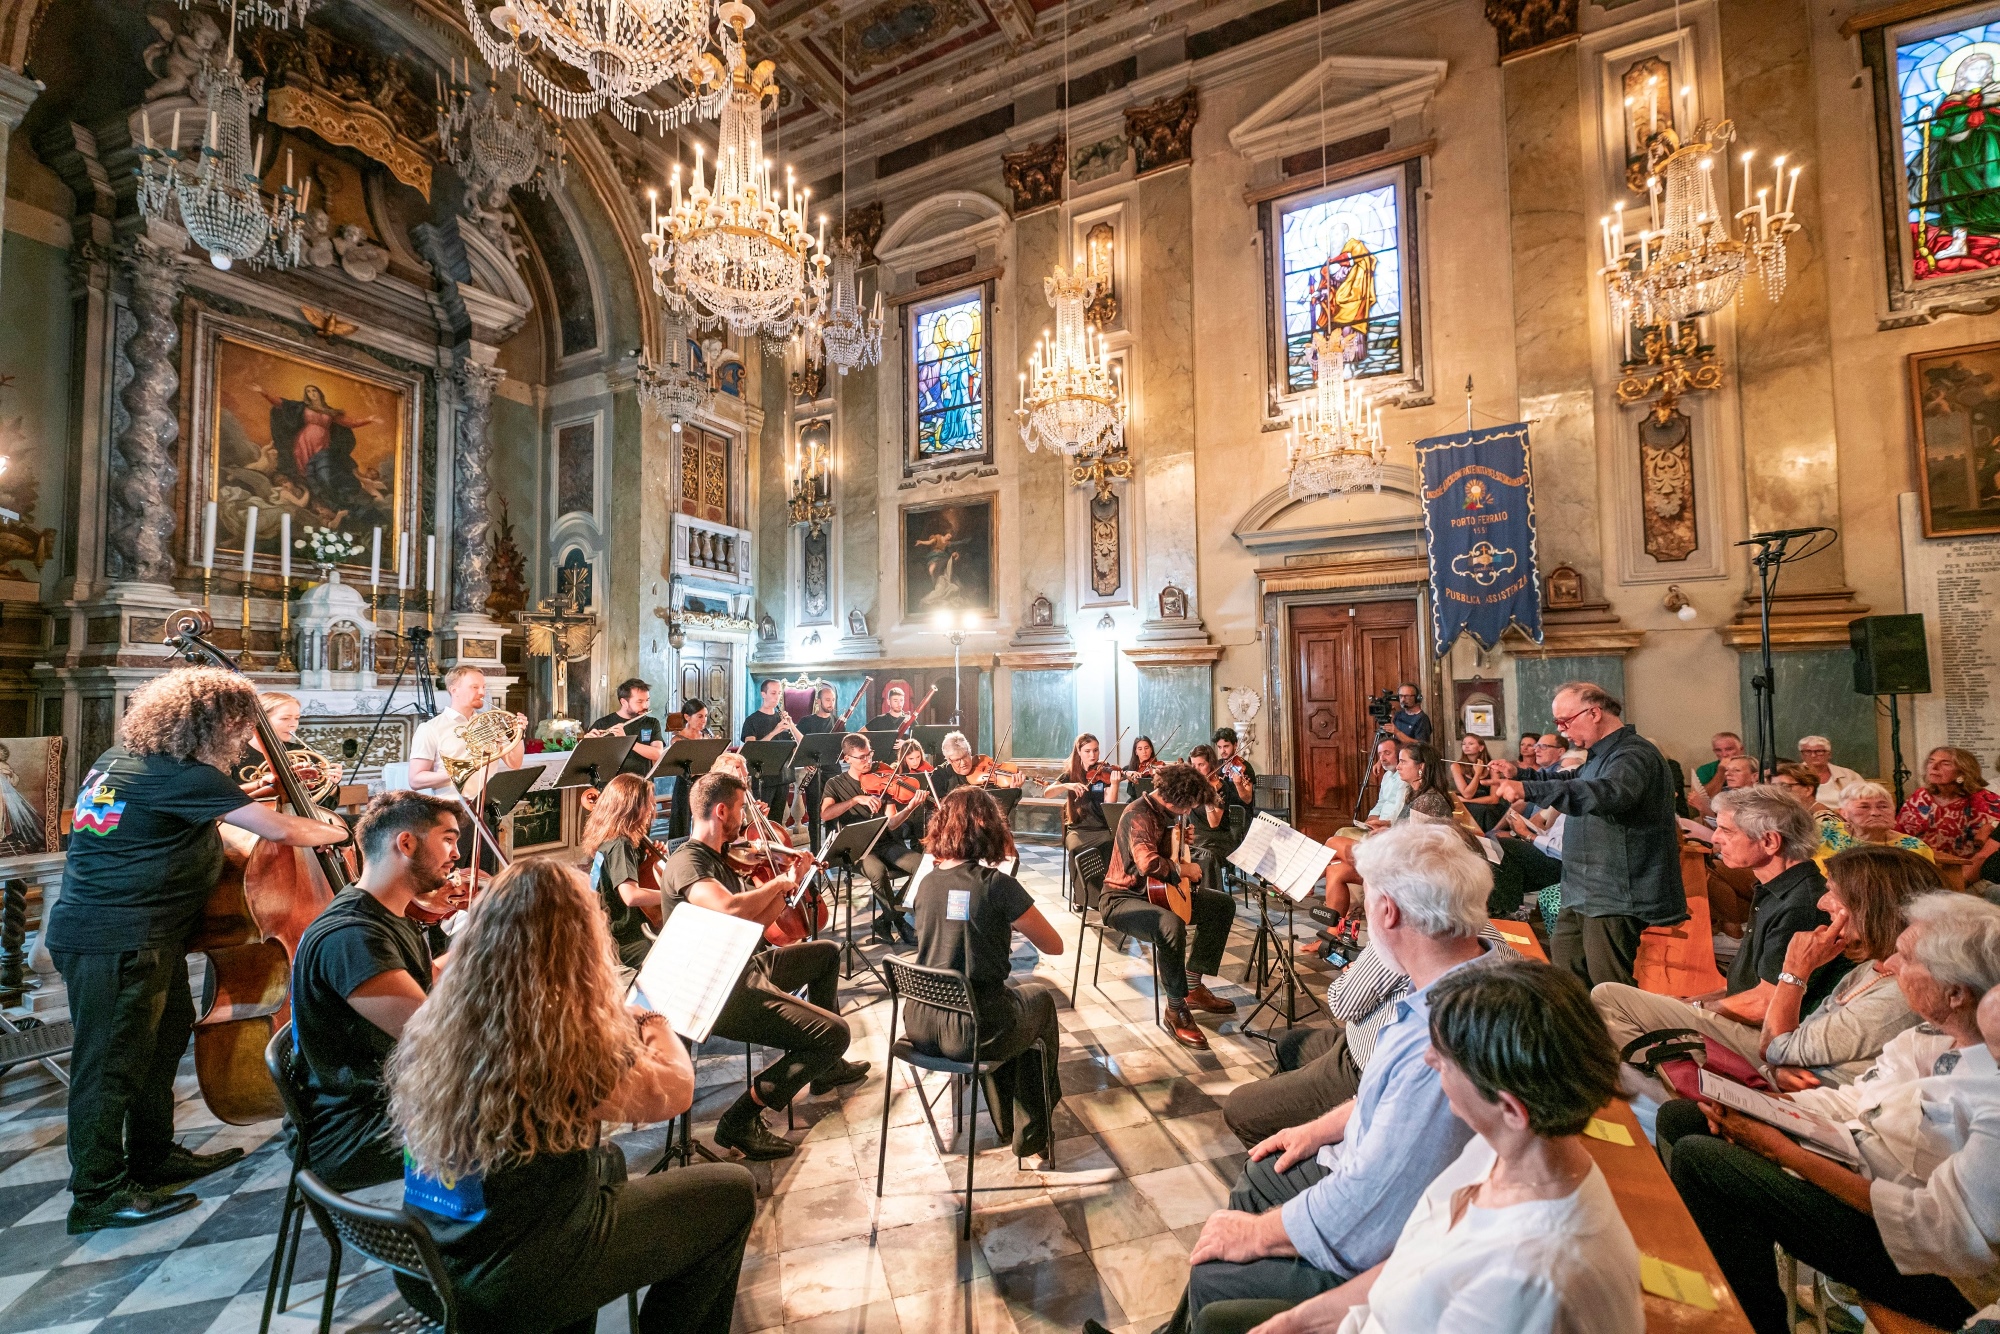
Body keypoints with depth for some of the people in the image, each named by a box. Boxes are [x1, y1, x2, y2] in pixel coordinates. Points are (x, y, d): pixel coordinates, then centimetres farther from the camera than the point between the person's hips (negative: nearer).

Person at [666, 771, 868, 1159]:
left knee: (828, 953, 24)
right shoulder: (686, 862, -21)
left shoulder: (717, 858, 10)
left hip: (744, 968, 10)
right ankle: (741, 1120, -5)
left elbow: (756, 921, 11)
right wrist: (779, 883, -22)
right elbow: (732, 910, -40)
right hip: (719, 994, -10)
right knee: (834, 1033, -16)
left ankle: (827, 1068, 32)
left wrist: (784, 884, 1)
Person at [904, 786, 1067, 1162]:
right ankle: (1031, 1133, 36)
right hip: (971, 1032, -5)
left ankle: (1006, 1114, 48)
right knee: (1040, 996, 26)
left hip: (920, 1025, 5)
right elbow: (1054, 946, -6)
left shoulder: (926, 883, -1)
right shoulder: (998, 884, -18)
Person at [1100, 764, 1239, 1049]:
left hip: (1159, 891, 10)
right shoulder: (1138, 815, -25)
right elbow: (1148, 863, -41)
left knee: (1223, 904, 7)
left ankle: (1193, 986, 11)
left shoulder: (1163, 811, 4)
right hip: (1123, 897, -10)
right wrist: (1182, 870, -23)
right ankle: (1176, 1008, -17)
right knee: (1171, 925, -39)